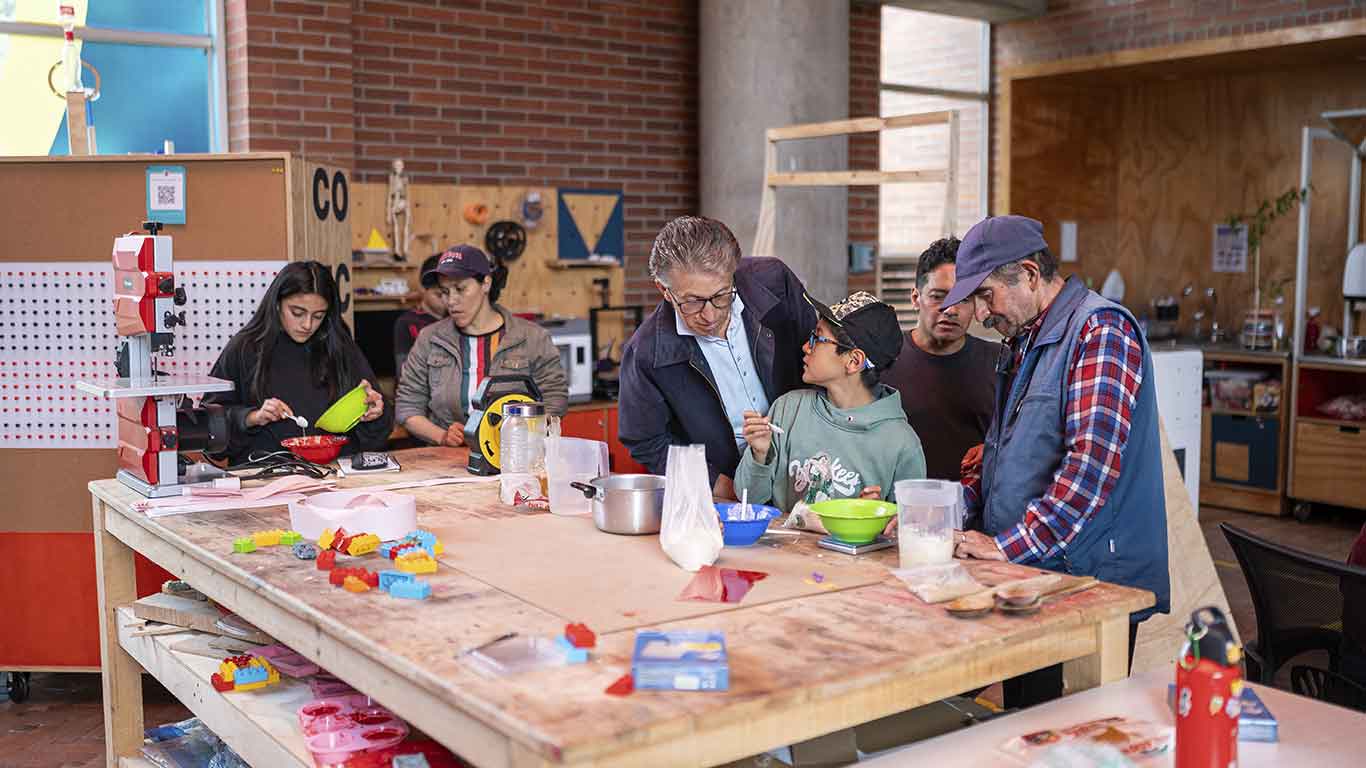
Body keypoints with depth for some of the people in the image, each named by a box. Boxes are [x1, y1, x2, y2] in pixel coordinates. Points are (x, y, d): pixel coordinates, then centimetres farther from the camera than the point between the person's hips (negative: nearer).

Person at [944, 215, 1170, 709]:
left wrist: (1010, 544, -22)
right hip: (1027, 576, 9)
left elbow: (1092, 462, -24)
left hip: (1090, 580, -9)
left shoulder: (1101, 331, -13)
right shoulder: (1022, 341, 16)